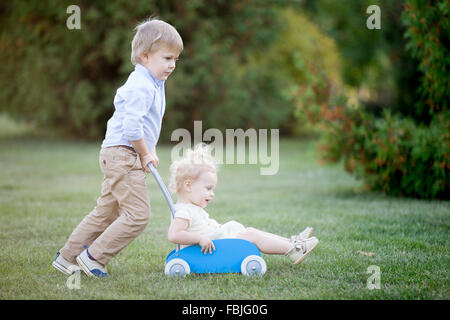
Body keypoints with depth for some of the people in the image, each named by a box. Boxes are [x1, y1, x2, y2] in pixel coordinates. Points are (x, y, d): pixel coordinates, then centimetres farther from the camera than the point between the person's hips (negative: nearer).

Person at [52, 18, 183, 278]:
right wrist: (145, 153, -12)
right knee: (138, 214, -11)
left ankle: (68, 257, 21)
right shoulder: (141, 86, -17)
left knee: (106, 212, 15)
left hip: (119, 157, 11)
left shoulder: (153, 84, 17)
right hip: (123, 154, -11)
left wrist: (150, 151, 15)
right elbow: (131, 127, -25)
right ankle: (94, 257, -5)